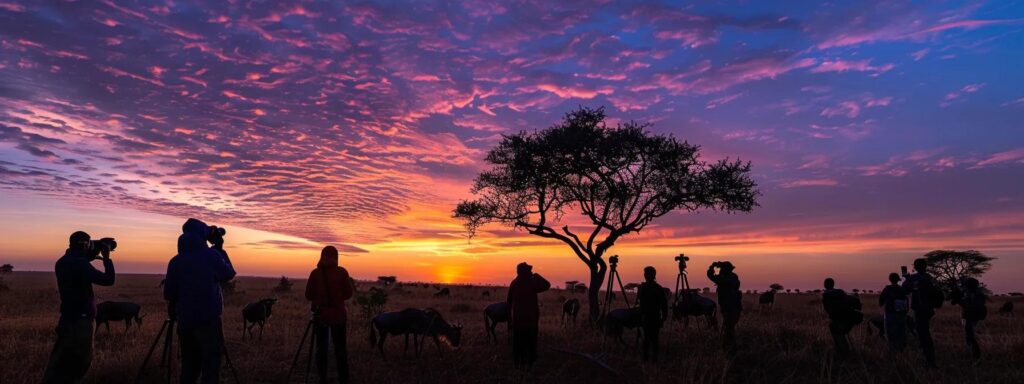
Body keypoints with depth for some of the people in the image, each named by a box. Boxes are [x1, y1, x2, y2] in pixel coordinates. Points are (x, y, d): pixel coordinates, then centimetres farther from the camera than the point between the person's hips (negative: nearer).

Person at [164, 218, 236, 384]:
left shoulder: (175, 261, 3)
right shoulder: (211, 255, -8)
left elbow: (168, 294, 7)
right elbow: (229, 274, 7)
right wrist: (219, 250, 14)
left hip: (184, 320, 5)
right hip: (208, 319, -4)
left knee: (189, 363, 15)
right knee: (211, 363, -3)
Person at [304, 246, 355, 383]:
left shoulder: (315, 273, -6)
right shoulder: (342, 272, -8)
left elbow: (308, 295, 0)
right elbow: (348, 294, -1)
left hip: (320, 315, 0)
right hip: (338, 315, 0)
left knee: (321, 348, 10)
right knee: (340, 348, 9)